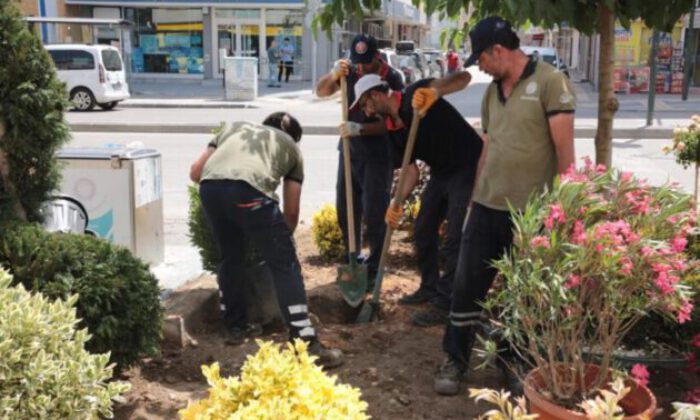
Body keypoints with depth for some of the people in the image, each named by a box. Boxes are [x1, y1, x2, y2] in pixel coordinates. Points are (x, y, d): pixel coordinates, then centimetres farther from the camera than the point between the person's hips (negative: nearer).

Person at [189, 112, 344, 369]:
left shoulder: (235, 127, 38)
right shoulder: (291, 146, 30)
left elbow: (195, 172, 31)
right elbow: (291, 211, 29)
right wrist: (282, 238, 46)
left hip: (209, 187, 4)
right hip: (248, 189, -4)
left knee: (230, 256, 25)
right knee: (285, 265, 5)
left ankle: (236, 327, 37)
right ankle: (306, 345, 1)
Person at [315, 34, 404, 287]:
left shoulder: (392, 79, -13)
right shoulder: (350, 72, 0)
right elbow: (321, 91, 0)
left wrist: (361, 129, -30)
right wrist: (334, 75, -20)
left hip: (378, 155, -5)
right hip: (350, 150, 5)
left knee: (374, 212, -4)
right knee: (344, 209, 11)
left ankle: (374, 268, 8)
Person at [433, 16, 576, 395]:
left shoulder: (550, 83, -9)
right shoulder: (491, 92, 12)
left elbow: (565, 151, -11)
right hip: (486, 207, 6)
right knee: (467, 286, 7)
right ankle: (455, 361, 20)